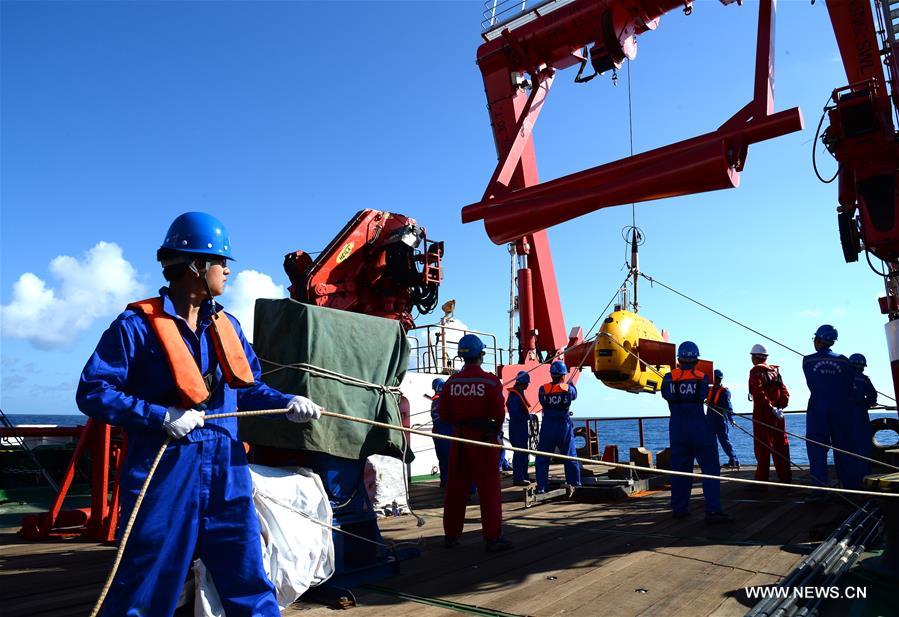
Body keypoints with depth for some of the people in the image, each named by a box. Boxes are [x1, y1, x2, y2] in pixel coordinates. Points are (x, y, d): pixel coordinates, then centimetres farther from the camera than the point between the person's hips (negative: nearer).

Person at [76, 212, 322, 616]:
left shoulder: (226, 325, 11)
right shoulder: (137, 325, -8)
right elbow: (92, 392, -10)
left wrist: (288, 403, 0)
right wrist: (162, 416, -18)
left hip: (227, 474, 6)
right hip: (165, 475, -5)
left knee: (250, 585, 14)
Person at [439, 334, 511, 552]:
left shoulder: (451, 382, 0)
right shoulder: (490, 382, -10)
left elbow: (444, 414, 2)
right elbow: (499, 413, -11)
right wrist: (495, 426, 9)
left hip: (459, 437, 4)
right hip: (484, 437, -4)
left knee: (455, 487, 12)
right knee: (489, 489, 3)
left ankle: (451, 535, 21)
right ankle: (492, 538, 5)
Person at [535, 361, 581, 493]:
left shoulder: (543, 389, -8)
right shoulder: (569, 388, -7)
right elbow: (574, 395, 14)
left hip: (547, 426, 0)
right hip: (564, 426, 0)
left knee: (542, 458, 8)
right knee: (570, 457, 12)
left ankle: (541, 486, 6)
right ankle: (575, 483, 18)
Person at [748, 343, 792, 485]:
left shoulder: (756, 371, -8)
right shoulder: (775, 370, 14)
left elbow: (759, 393, -20)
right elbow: (784, 392, 11)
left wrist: (771, 408, -20)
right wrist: (779, 407, 4)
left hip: (762, 415, -7)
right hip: (777, 415, 7)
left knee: (762, 448, -4)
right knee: (781, 447, 12)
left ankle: (761, 482, -3)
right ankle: (785, 479, 18)